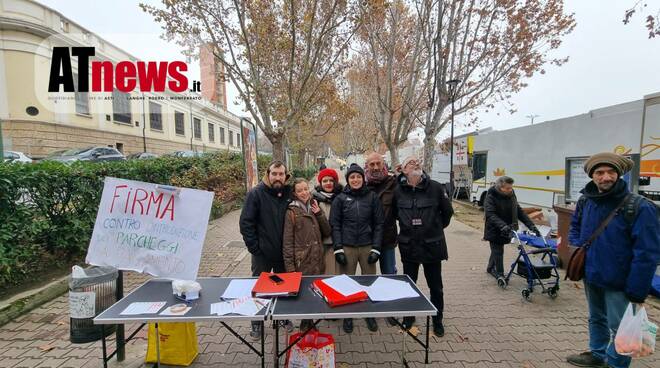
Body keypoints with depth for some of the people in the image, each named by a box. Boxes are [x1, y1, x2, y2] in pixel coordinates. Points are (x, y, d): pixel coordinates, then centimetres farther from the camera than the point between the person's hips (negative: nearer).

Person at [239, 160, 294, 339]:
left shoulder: (289, 193, -3)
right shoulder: (256, 194, -12)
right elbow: (245, 222, -11)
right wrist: (254, 248, -13)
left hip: (284, 252, 3)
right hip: (262, 253, -2)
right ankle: (257, 323, 33)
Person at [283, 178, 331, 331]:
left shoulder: (315, 208, 9)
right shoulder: (292, 212, -6)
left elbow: (327, 232, 6)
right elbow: (287, 241, -8)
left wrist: (319, 213, -6)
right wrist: (289, 265, -12)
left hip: (317, 259, 5)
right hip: (301, 261, -5)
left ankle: (308, 323, 31)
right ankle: (305, 324, 25)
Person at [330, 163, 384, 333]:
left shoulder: (372, 197, 2)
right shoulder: (340, 199, 0)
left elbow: (379, 224, 3)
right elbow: (335, 225, 0)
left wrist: (376, 248, -3)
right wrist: (338, 249, -7)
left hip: (368, 247, 1)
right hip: (347, 247, -1)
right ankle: (347, 316, 25)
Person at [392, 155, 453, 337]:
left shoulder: (436, 188, -9)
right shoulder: (398, 191, -5)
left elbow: (447, 211, 5)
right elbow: (394, 213, 12)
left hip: (432, 245, -1)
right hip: (408, 246, 1)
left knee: (435, 286, 13)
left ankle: (437, 320, 33)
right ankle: (408, 317, 36)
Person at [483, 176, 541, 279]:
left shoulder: (511, 195, 1)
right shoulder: (490, 197, -19)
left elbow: (519, 212, 4)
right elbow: (491, 215, -31)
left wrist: (531, 226, -6)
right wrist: (503, 226, -45)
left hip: (505, 231, 6)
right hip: (495, 231, -6)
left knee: (496, 250, 20)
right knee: (498, 252, -1)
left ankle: (490, 268, 38)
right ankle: (500, 274, 13)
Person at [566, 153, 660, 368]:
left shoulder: (639, 208, -18)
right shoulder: (585, 201, -1)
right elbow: (575, 227, 17)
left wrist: (637, 292, -19)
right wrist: (578, 246, -1)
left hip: (619, 283, -6)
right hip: (591, 276, 6)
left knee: (618, 329, 7)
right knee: (596, 319, 24)